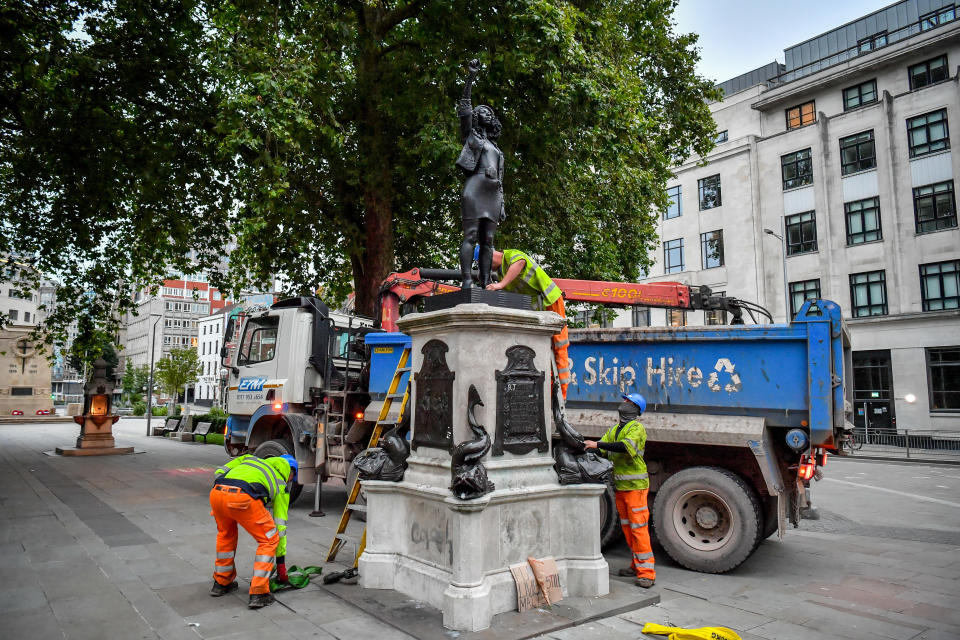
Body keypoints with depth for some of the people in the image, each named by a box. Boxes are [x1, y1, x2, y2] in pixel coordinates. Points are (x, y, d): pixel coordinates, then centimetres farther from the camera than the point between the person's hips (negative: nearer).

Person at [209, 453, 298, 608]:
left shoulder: (249, 459, 39)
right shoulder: (281, 484, 28)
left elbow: (219, 472, 26)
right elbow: (280, 525, 29)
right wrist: (281, 564, 36)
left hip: (216, 492, 5)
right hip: (242, 498, -5)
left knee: (225, 534, 34)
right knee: (268, 540, 15)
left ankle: (221, 583, 43)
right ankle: (258, 593, 11)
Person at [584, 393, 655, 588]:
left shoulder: (637, 428, -10)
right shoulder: (614, 430, 16)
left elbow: (624, 446, -28)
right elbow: (601, 451, 12)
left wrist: (597, 444, -29)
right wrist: (586, 447, -5)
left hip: (635, 485, -8)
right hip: (620, 485, 8)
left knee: (638, 527, -8)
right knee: (627, 527, 13)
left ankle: (646, 573, -4)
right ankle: (637, 565, 23)